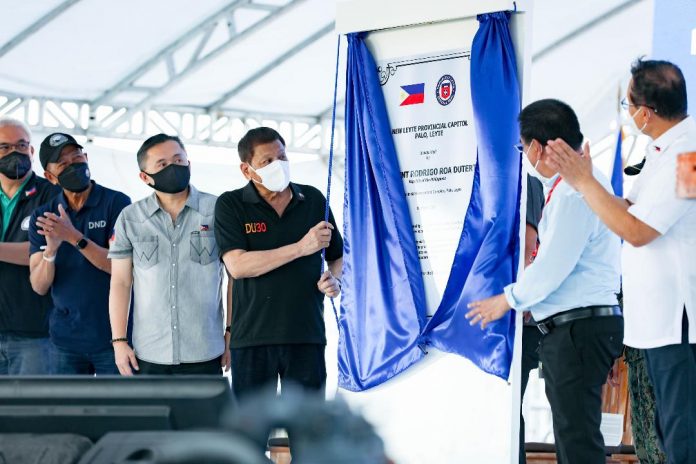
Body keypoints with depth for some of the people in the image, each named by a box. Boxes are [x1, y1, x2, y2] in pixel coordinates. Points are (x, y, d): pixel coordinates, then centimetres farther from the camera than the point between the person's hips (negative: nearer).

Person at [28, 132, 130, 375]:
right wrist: (51, 249, -20)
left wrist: (75, 238, -23)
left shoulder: (117, 203, -5)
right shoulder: (42, 217, 6)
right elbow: (39, 286, 0)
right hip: (65, 339, 3)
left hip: (114, 336, -3)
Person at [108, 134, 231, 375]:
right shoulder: (130, 218, 6)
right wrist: (119, 341, 0)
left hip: (205, 355, -1)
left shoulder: (217, 211, 1)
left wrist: (232, 332, 1)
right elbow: (120, 283, 6)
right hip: (149, 356, 1)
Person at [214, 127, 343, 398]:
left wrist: (334, 279, -2)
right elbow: (237, 265, -15)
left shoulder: (313, 200, 9)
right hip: (252, 336, -2)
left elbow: (337, 256, 22)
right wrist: (301, 248, -17)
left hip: (307, 335, 2)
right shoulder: (231, 205, -1)